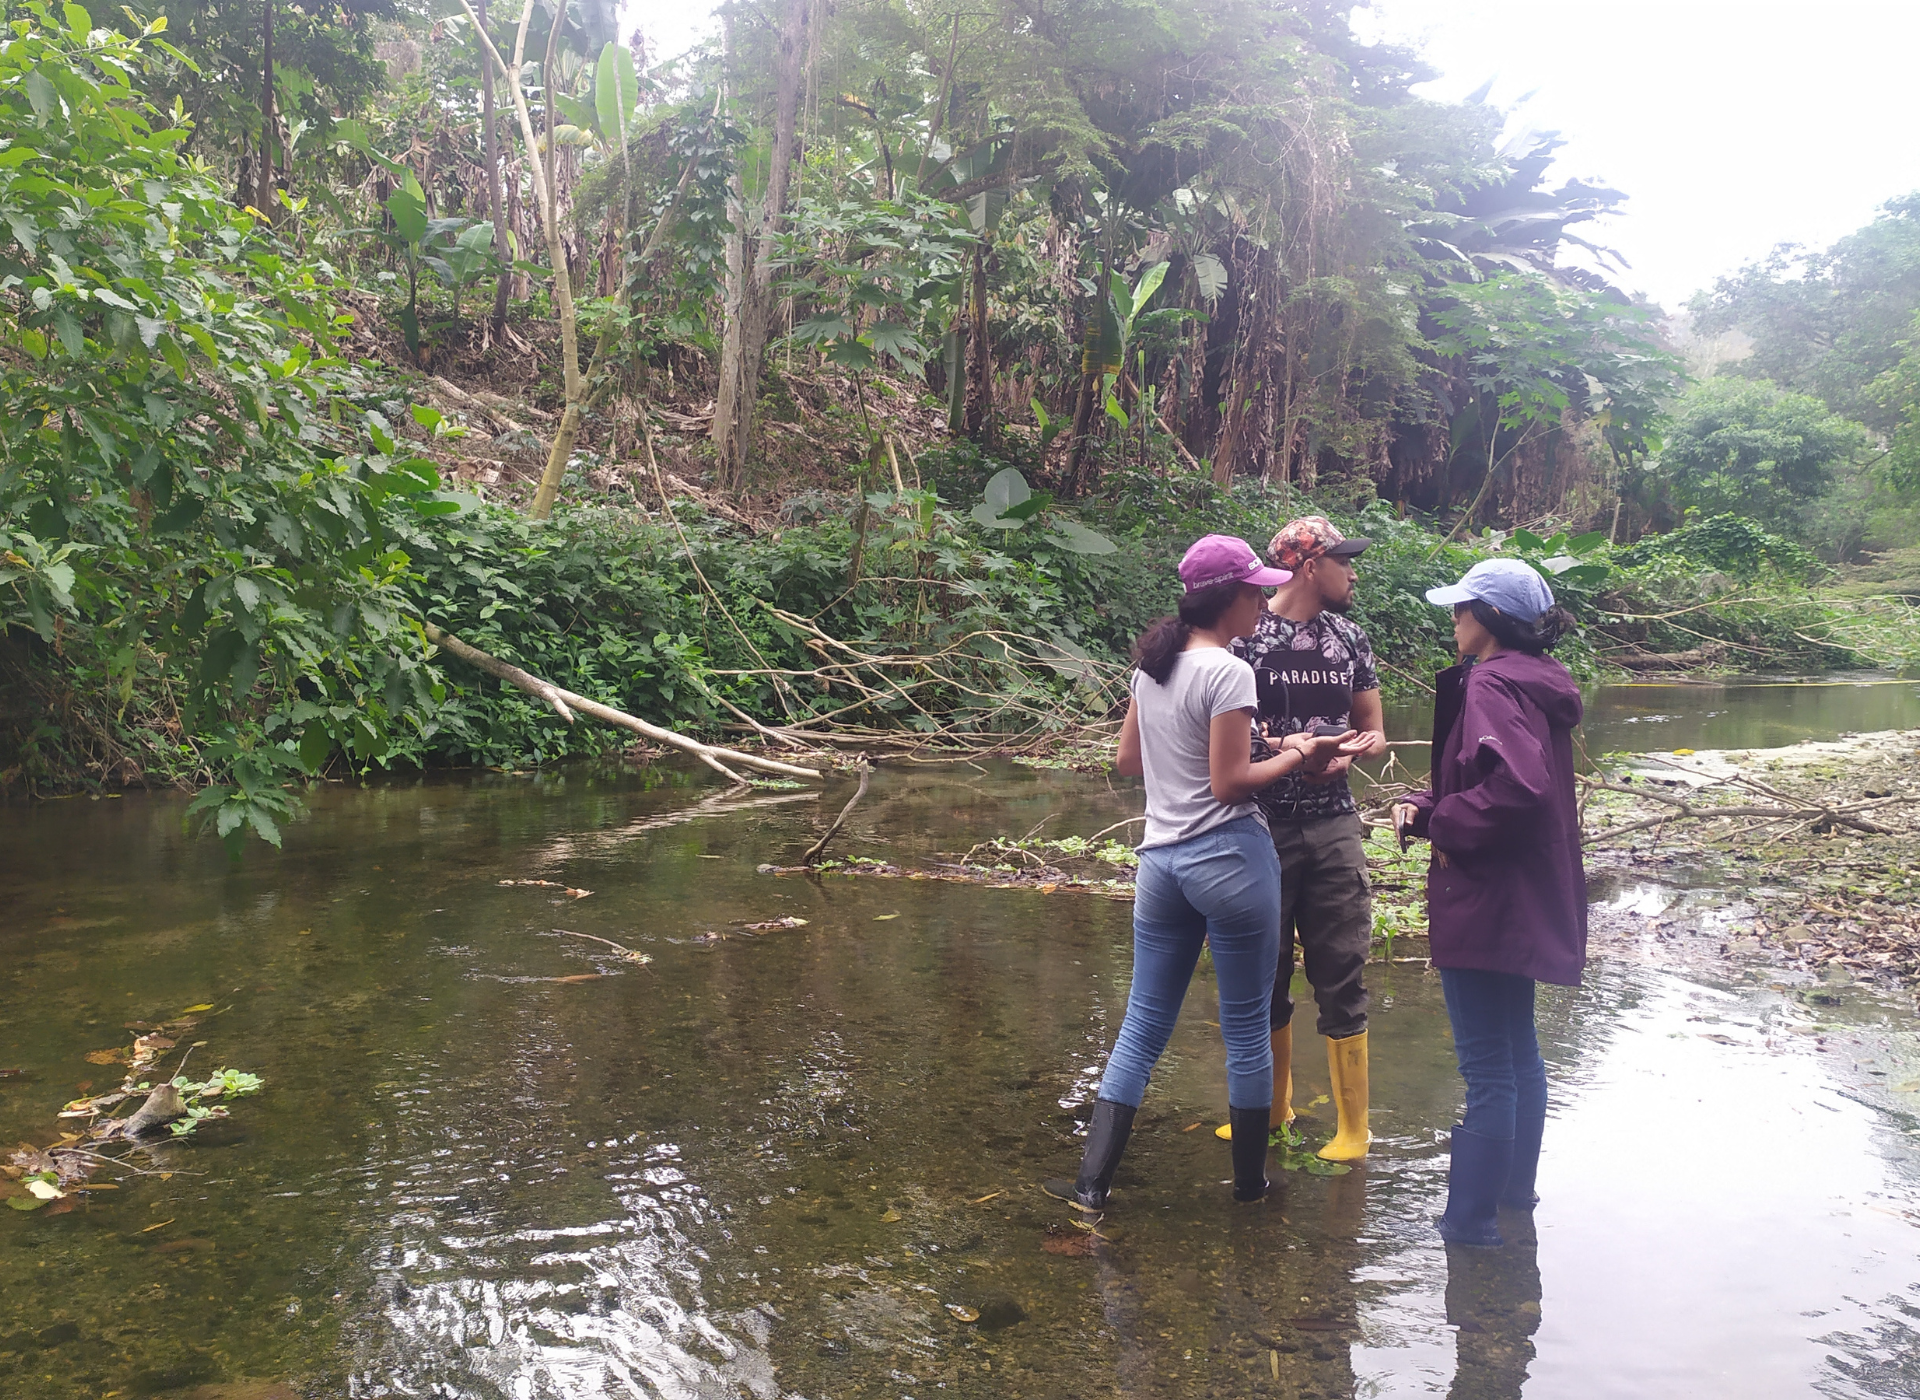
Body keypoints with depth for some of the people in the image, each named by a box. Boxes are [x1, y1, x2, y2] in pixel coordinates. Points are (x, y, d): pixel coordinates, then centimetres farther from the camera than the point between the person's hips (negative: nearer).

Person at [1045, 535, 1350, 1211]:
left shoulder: (1151, 665, 8)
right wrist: (1296, 755, -4)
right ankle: (1250, 1180, 23)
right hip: (1230, 858, -7)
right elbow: (1230, 783, -16)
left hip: (1160, 858, 7)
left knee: (1144, 1024, 11)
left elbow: (1128, 758, 16)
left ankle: (1092, 1180, 8)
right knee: (1246, 1027, 9)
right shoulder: (1228, 673, -14)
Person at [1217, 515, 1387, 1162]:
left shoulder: (1351, 638, 9)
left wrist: (1346, 754, -9)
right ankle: (1274, 1105, 31)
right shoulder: (1244, 636, -6)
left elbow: (1374, 733, 13)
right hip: (1261, 828, -3)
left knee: (1341, 977, 3)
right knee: (1265, 974, 11)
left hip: (1334, 827, 3)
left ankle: (1353, 1128, 15)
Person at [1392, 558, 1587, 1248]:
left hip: (1486, 900, -11)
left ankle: (1470, 1221, 7)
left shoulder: (1492, 685, -20)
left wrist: (1446, 826, -19)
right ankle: (1514, 1188, 37)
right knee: (1518, 1053, 22)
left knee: (1487, 1068, -2)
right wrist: (1425, 807, 1)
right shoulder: (1531, 681, 12)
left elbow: (1517, 784, -34)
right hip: (1521, 904, 11)